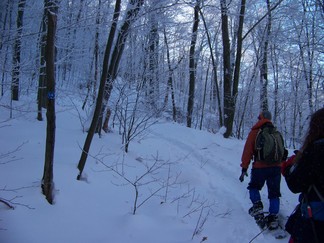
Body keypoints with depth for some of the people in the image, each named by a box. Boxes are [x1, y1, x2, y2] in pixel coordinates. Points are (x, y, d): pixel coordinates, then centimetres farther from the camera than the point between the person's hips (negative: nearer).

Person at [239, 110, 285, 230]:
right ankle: (273, 217, 5)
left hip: (260, 167, -3)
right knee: (274, 193, 11)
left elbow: (248, 151, -4)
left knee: (254, 187, 19)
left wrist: (244, 168, -1)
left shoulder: (255, 132, -1)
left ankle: (257, 207, 0)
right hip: (276, 167, 3)